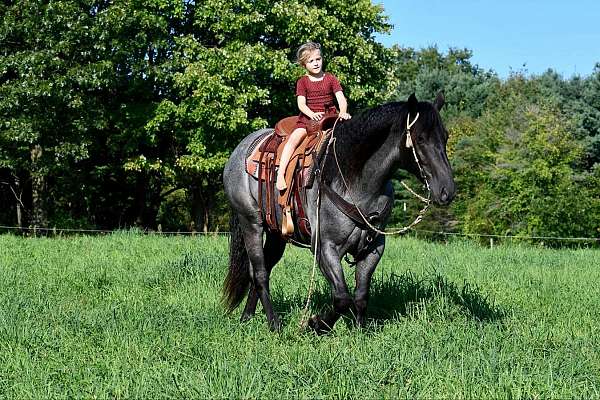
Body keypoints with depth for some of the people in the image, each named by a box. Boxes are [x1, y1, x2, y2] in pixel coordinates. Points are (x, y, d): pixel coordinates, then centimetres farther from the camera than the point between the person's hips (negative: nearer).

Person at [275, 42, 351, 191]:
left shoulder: (331, 79, 8)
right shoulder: (302, 82, 7)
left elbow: (341, 98, -3)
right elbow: (301, 103, -4)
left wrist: (343, 112, -25)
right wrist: (312, 114, -25)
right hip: (306, 119, -1)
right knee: (293, 139, -24)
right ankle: (280, 174, -29)